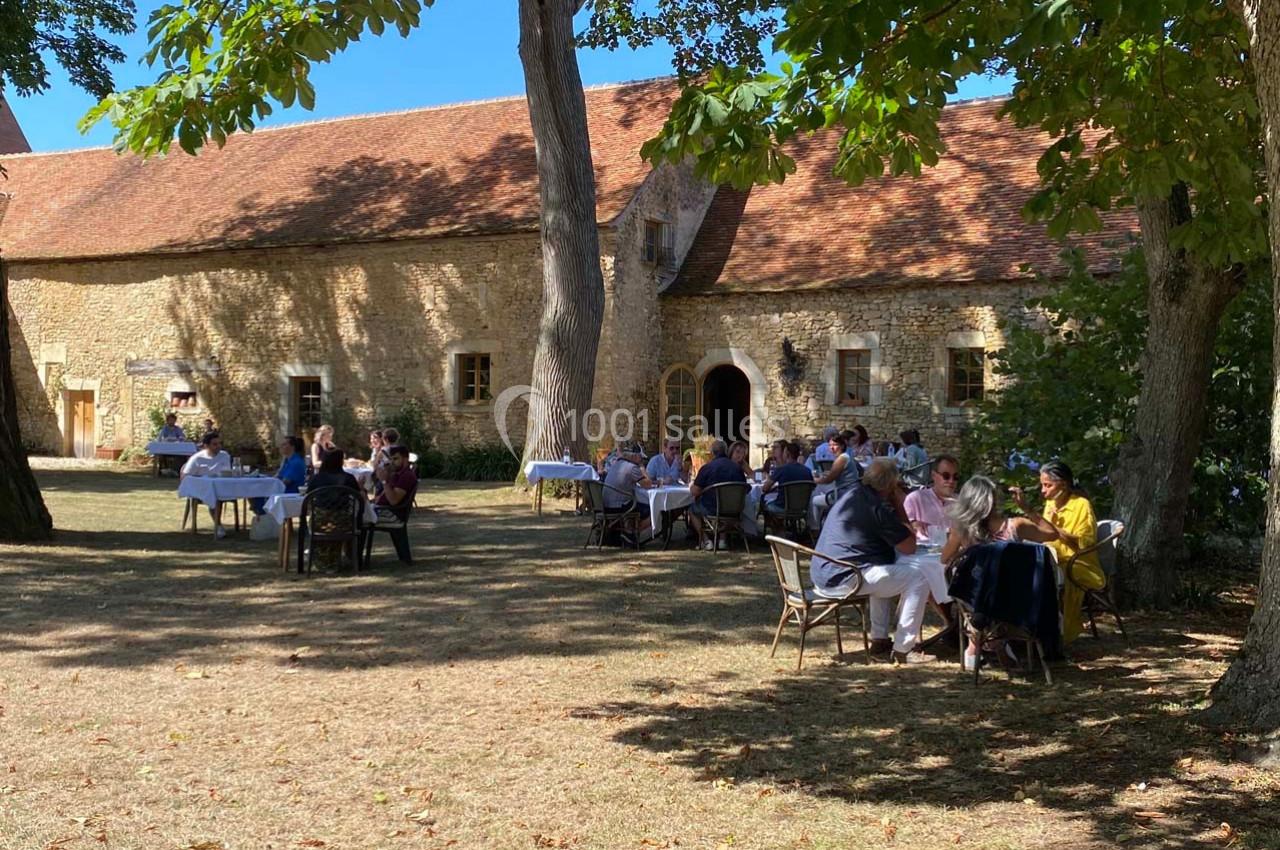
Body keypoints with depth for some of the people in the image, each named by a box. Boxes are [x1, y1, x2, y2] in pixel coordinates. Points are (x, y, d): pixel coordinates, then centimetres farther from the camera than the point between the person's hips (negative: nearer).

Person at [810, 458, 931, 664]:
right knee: (918, 578, -7)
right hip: (842, 580, -10)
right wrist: (901, 507, 1)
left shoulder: (852, 493, 15)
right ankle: (903, 649, -4)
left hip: (822, 575, 10)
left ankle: (879, 639, 29)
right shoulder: (879, 508, -13)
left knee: (885, 570, 34)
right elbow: (909, 547, -6)